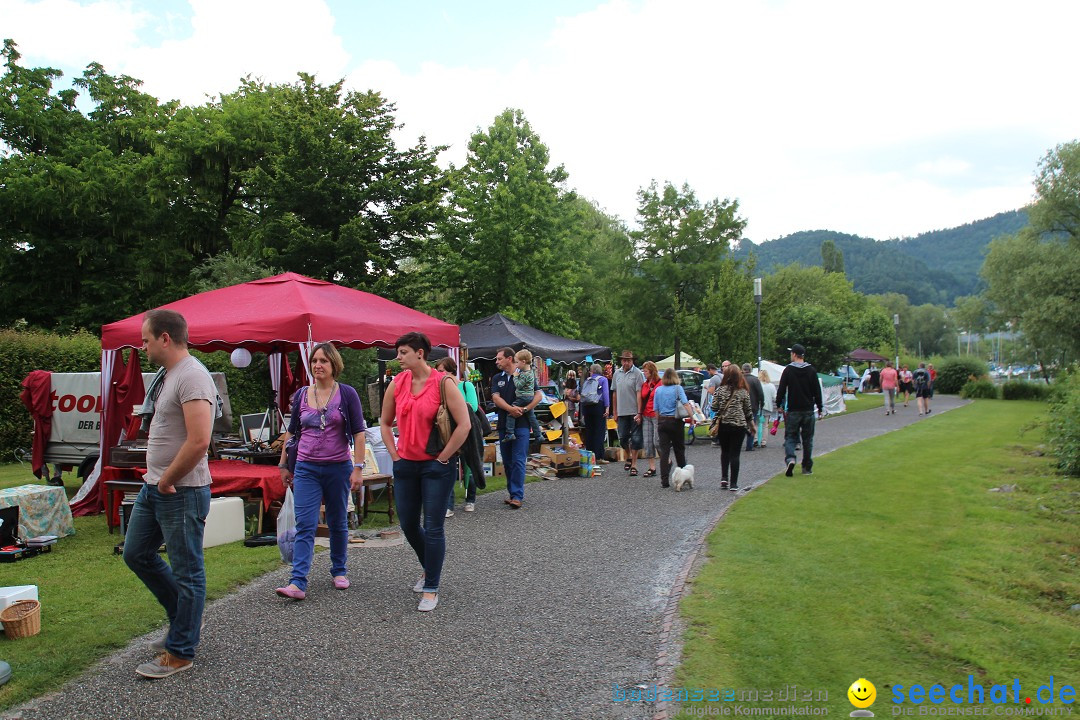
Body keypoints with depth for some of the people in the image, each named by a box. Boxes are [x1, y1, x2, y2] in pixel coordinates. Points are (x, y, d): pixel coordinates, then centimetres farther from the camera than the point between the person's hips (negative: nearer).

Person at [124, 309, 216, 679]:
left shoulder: (192, 377, -19)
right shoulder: (171, 374, 13)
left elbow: (199, 440, -28)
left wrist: (167, 481, -16)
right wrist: (156, 479, 10)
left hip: (182, 493, -11)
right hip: (154, 487, 11)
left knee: (187, 572, 2)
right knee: (137, 554, 20)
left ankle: (180, 653, 15)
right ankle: (185, 620, 33)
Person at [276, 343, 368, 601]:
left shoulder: (347, 394, -4)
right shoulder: (301, 395, 5)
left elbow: (358, 432, -5)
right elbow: (291, 432, 15)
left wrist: (358, 468, -10)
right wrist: (284, 465, 15)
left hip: (338, 468, -1)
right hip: (306, 468, 2)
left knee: (338, 523, 12)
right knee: (304, 526, -7)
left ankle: (339, 571, 30)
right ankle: (298, 583, -10)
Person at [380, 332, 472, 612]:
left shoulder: (443, 383, -12)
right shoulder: (397, 383, 4)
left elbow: (464, 425, -16)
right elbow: (385, 423, 16)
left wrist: (443, 458, -12)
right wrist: (394, 455, 7)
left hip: (436, 466, -5)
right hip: (405, 464, 6)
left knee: (433, 528, 0)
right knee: (408, 525, 13)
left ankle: (431, 589, 12)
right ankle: (430, 569, 39)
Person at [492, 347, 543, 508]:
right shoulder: (497, 378, 12)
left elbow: (539, 396, -2)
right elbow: (496, 398, -2)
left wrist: (525, 409, -17)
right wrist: (511, 409, -19)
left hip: (521, 424, -4)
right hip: (504, 425, 4)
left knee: (518, 461, -9)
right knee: (507, 461, 9)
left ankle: (517, 495, -9)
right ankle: (512, 493, 18)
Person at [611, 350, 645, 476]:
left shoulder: (637, 373, -7)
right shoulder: (617, 374, 8)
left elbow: (639, 394, -11)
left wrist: (639, 413, -16)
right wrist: (614, 412, 12)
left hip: (634, 412, -4)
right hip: (622, 412, 4)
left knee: (635, 438, 0)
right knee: (623, 437, 10)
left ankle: (634, 464, 9)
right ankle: (628, 457, 33)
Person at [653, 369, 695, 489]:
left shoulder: (658, 390, 5)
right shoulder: (678, 388, -4)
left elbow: (656, 410, 6)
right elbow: (686, 404, -17)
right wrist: (692, 417, -16)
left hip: (662, 421, 2)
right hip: (675, 421, -2)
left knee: (664, 451, 1)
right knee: (679, 449, 12)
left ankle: (664, 480, -5)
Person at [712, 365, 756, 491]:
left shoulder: (721, 390, -3)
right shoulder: (743, 392, -3)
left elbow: (714, 407, -4)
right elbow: (748, 411, 4)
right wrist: (752, 426, 16)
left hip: (723, 425, 1)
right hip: (739, 426, -1)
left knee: (725, 452, 18)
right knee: (735, 454, 3)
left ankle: (724, 478, 7)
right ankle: (733, 483, 2)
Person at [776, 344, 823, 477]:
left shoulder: (788, 370, -5)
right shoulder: (811, 371, 1)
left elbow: (781, 390, -4)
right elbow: (817, 391, 3)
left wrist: (778, 405, 8)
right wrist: (820, 408, 11)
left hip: (793, 411, -2)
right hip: (808, 411, 2)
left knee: (790, 437, 4)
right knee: (807, 439, 10)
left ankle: (790, 458, -23)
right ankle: (807, 467, 13)